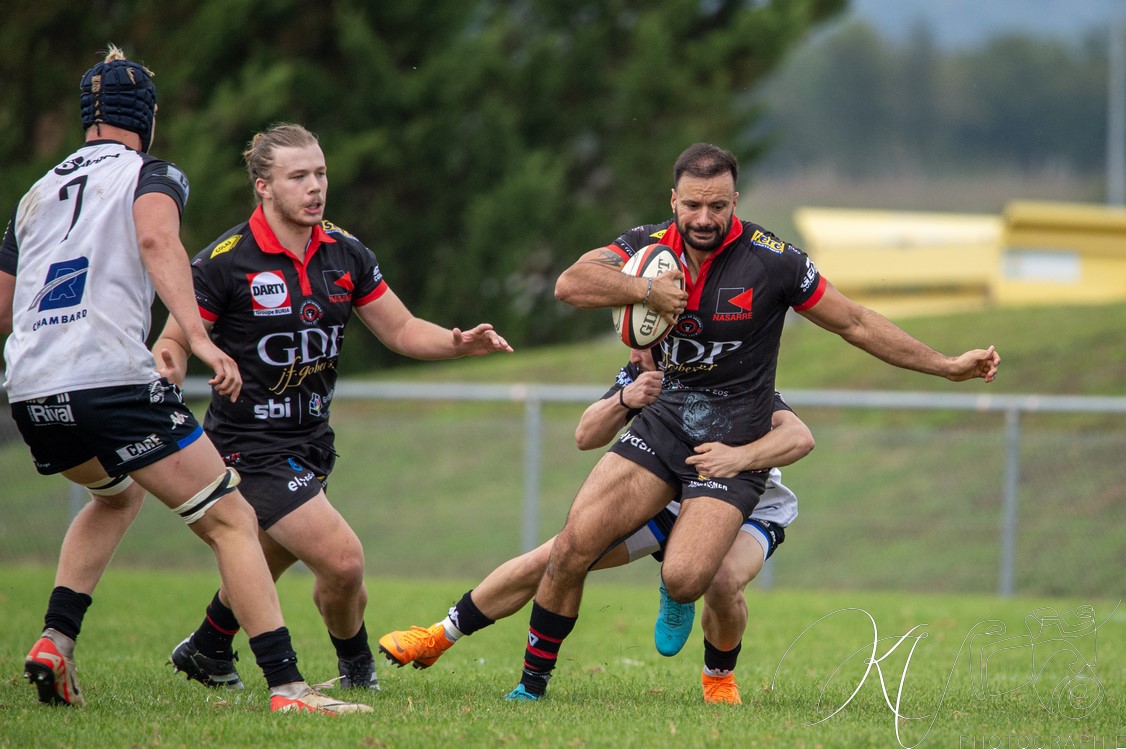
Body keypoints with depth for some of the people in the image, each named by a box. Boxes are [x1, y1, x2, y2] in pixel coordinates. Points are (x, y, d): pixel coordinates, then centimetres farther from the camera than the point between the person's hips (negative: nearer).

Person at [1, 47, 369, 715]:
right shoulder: (151, 175, 8)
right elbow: (157, 240, -16)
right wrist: (199, 338, -26)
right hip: (113, 380, -6)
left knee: (118, 494, 35)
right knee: (232, 521, 1)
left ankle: (55, 641, 17)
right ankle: (286, 685, -12)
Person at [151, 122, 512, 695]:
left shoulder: (345, 253, 0)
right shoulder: (225, 261, -17)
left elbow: (401, 330, 7)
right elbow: (174, 340, -12)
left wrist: (459, 343, -12)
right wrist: (167, 365, -36)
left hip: (310, 441, 7)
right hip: (250, 447, -7)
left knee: (265, 562, 25)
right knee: (342, 561, -16)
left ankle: (207, 651, 52)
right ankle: (356, 664, 14)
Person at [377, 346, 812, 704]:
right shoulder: (641, 373, -15)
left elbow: (799, 436, -44)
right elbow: (586, 437, -15)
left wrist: (742, 456, -63)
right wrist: (624, 400, -36)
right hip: (666, 502, 4)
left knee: (723, 580, -38)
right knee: (552, 558, -7)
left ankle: (719, 678, -5)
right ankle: (439, 638, 10)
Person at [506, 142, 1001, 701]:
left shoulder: (773, 261, -10)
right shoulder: (649, 245, -1)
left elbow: (855, 323, 0)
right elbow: (571, 284, -14)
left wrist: (948, 366, 0)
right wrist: (647, 290, -26)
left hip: (732, 446, -3)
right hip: (661, 424, 3)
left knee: (683, 580, -22)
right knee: (573, 546, -14)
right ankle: (532, 681, 3)